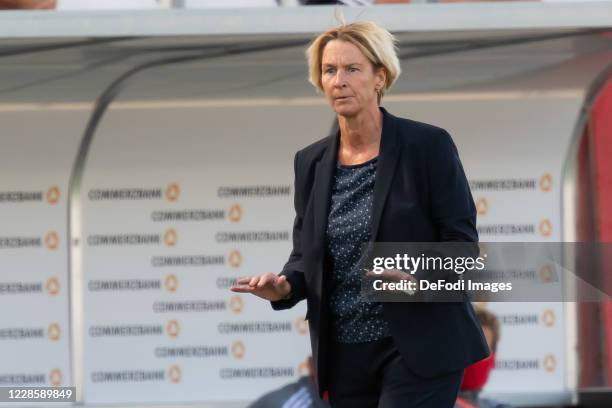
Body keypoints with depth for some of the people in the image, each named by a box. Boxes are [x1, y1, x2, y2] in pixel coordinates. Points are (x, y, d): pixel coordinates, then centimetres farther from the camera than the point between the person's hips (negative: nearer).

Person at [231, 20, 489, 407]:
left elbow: (461, 242, -7)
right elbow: (306, 253, 14)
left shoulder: (428, 145, -6)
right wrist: (285, 285, -8)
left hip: (419, 350, -6)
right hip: (346, 356, 6)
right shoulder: (311, 161, 9)